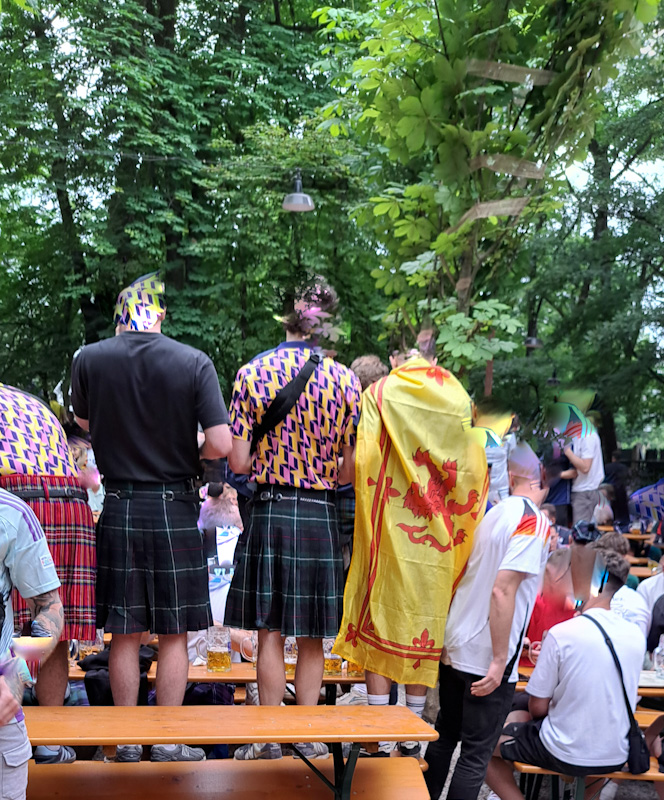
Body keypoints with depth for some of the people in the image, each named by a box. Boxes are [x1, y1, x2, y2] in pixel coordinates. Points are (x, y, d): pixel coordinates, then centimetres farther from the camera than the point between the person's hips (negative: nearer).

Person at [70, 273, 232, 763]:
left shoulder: (88, 360, -4)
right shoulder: (195, 362, -9)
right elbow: (222, 443, -14)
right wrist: (191, 456, 6)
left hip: (118, 508, 1)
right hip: (175, 507, -1)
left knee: (125, 634, 10)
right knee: (174, 634, 9)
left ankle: (127, 743, 19)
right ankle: (168, 742, 15)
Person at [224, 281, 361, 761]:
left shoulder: (252, 374, -4)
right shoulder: (345, 381, -3)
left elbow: (239, 462, -7)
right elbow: (350, 472, -3)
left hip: (269, 511, 0)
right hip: (321, 515, 1)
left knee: (271, 635, 8)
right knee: (312, 638, 12)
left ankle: (270, 740, 15)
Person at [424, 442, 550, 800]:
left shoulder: (493, 513, 8)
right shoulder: (534, 522, -15)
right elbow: (502, 590, -24)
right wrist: (500, 661, -20)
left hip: (454, 647, 7)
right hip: (486, 660, -7)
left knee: (445, 737, 20)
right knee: (475, 754, 2)